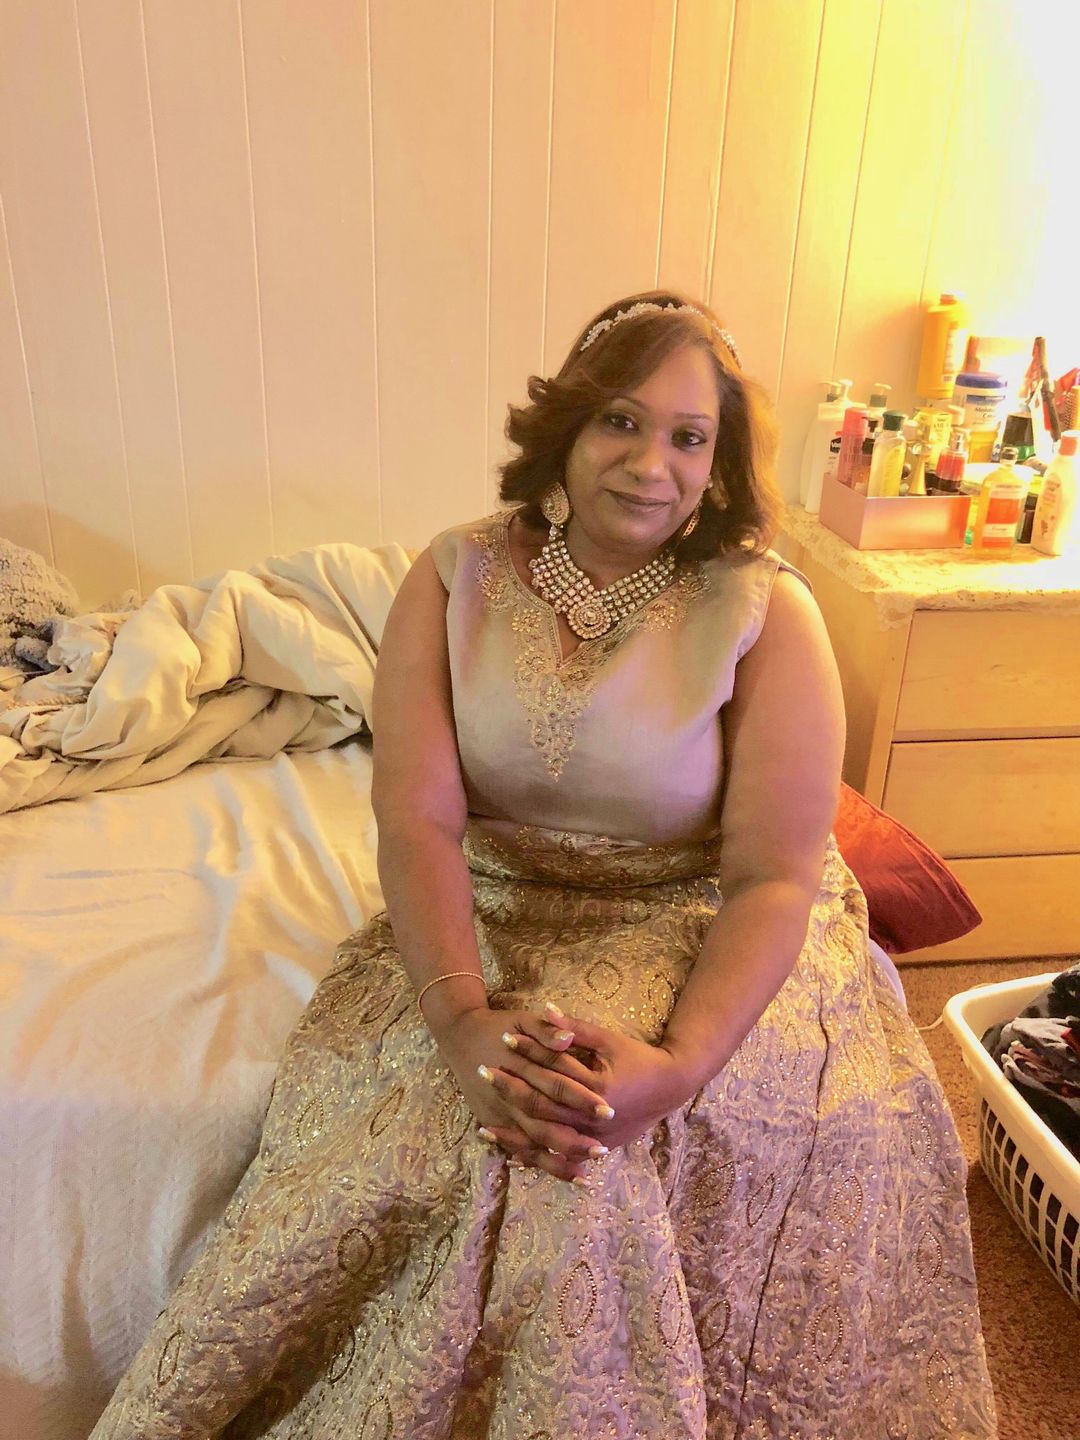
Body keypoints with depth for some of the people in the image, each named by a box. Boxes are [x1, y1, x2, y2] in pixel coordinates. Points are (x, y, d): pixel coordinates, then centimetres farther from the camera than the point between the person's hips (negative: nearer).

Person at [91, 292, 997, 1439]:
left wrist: (679, 1063, -31)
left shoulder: (766, 613, -11)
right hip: (489, 915, 2)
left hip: (701, 933, -2)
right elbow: (416, 821, -13)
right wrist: (464, 1020, -29)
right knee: (394, 1118, -22)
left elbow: (774, 876, -15)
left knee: (582, 1155, -26)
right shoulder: (457, 578, -6)